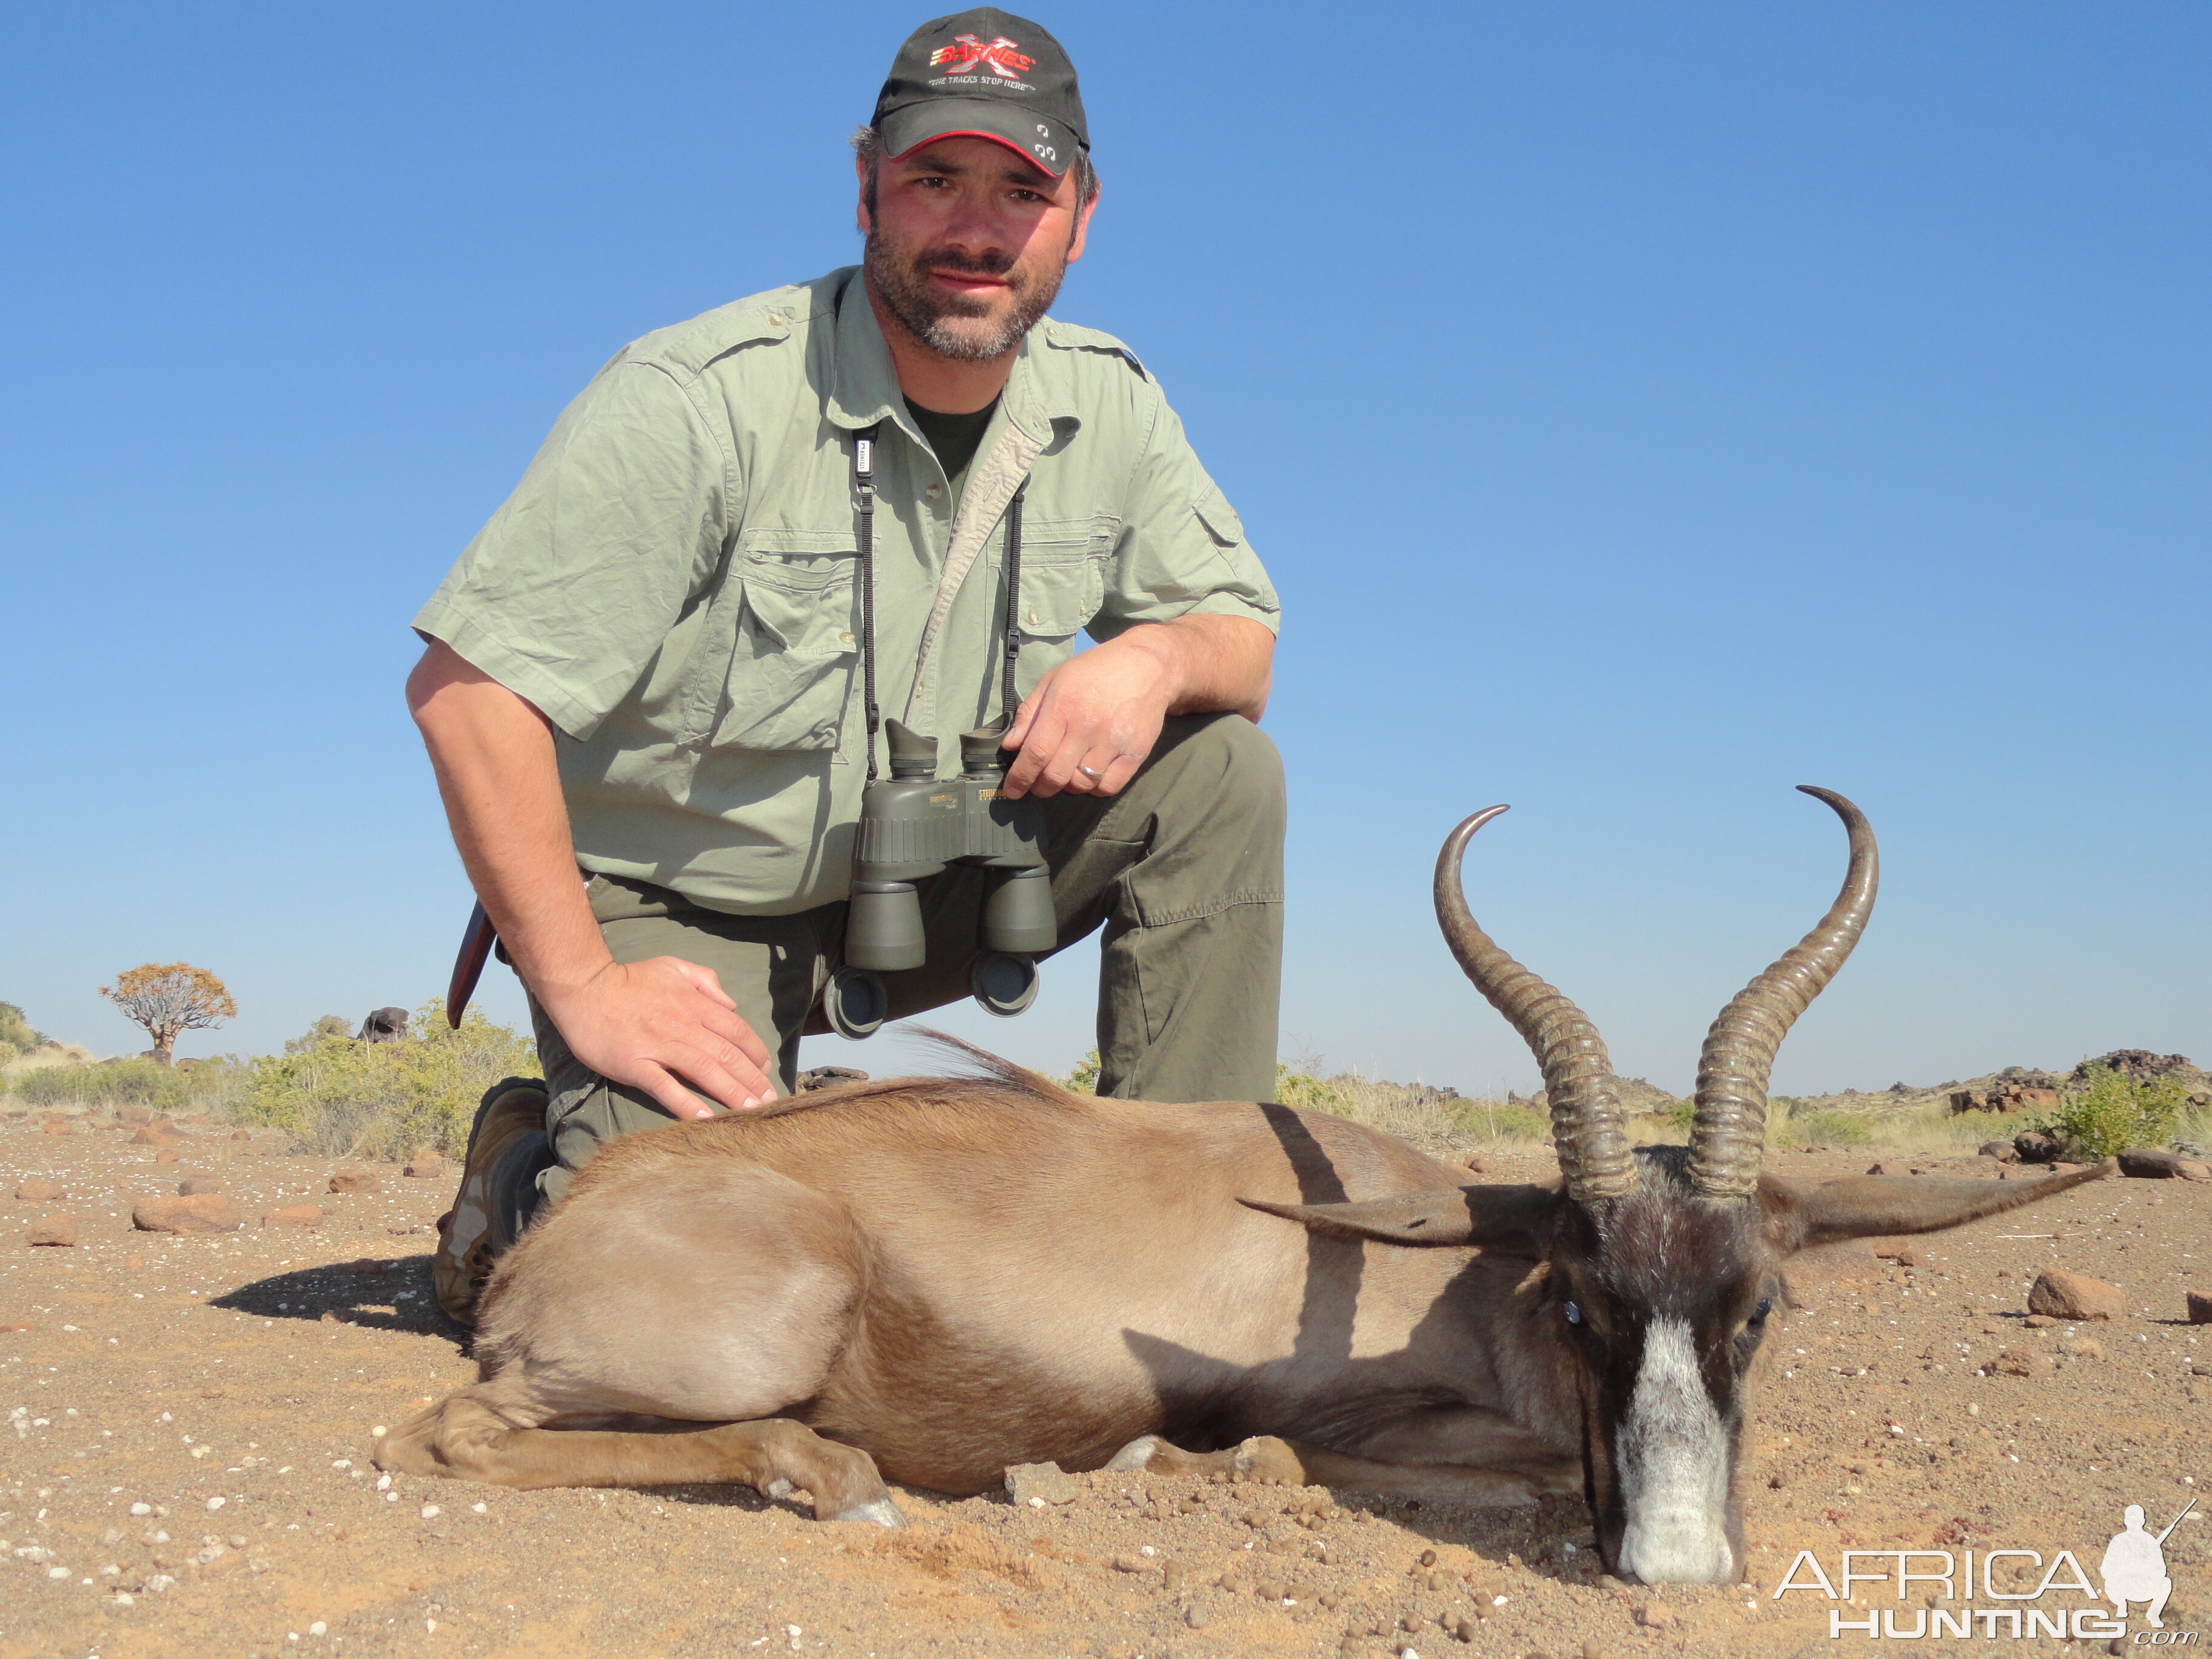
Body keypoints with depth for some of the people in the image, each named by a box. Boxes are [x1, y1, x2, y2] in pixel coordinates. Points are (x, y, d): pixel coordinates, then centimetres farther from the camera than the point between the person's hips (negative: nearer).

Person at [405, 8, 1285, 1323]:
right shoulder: (702, 400, -22)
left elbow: (1245, 641, 5)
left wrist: (1157, 656, -21)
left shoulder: (1107, 405, -4)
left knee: (1222, 770, -13)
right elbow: (467, 686, -22)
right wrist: (581, 989, -24)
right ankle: (529, 1170, 11)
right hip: (681, 906, -5)